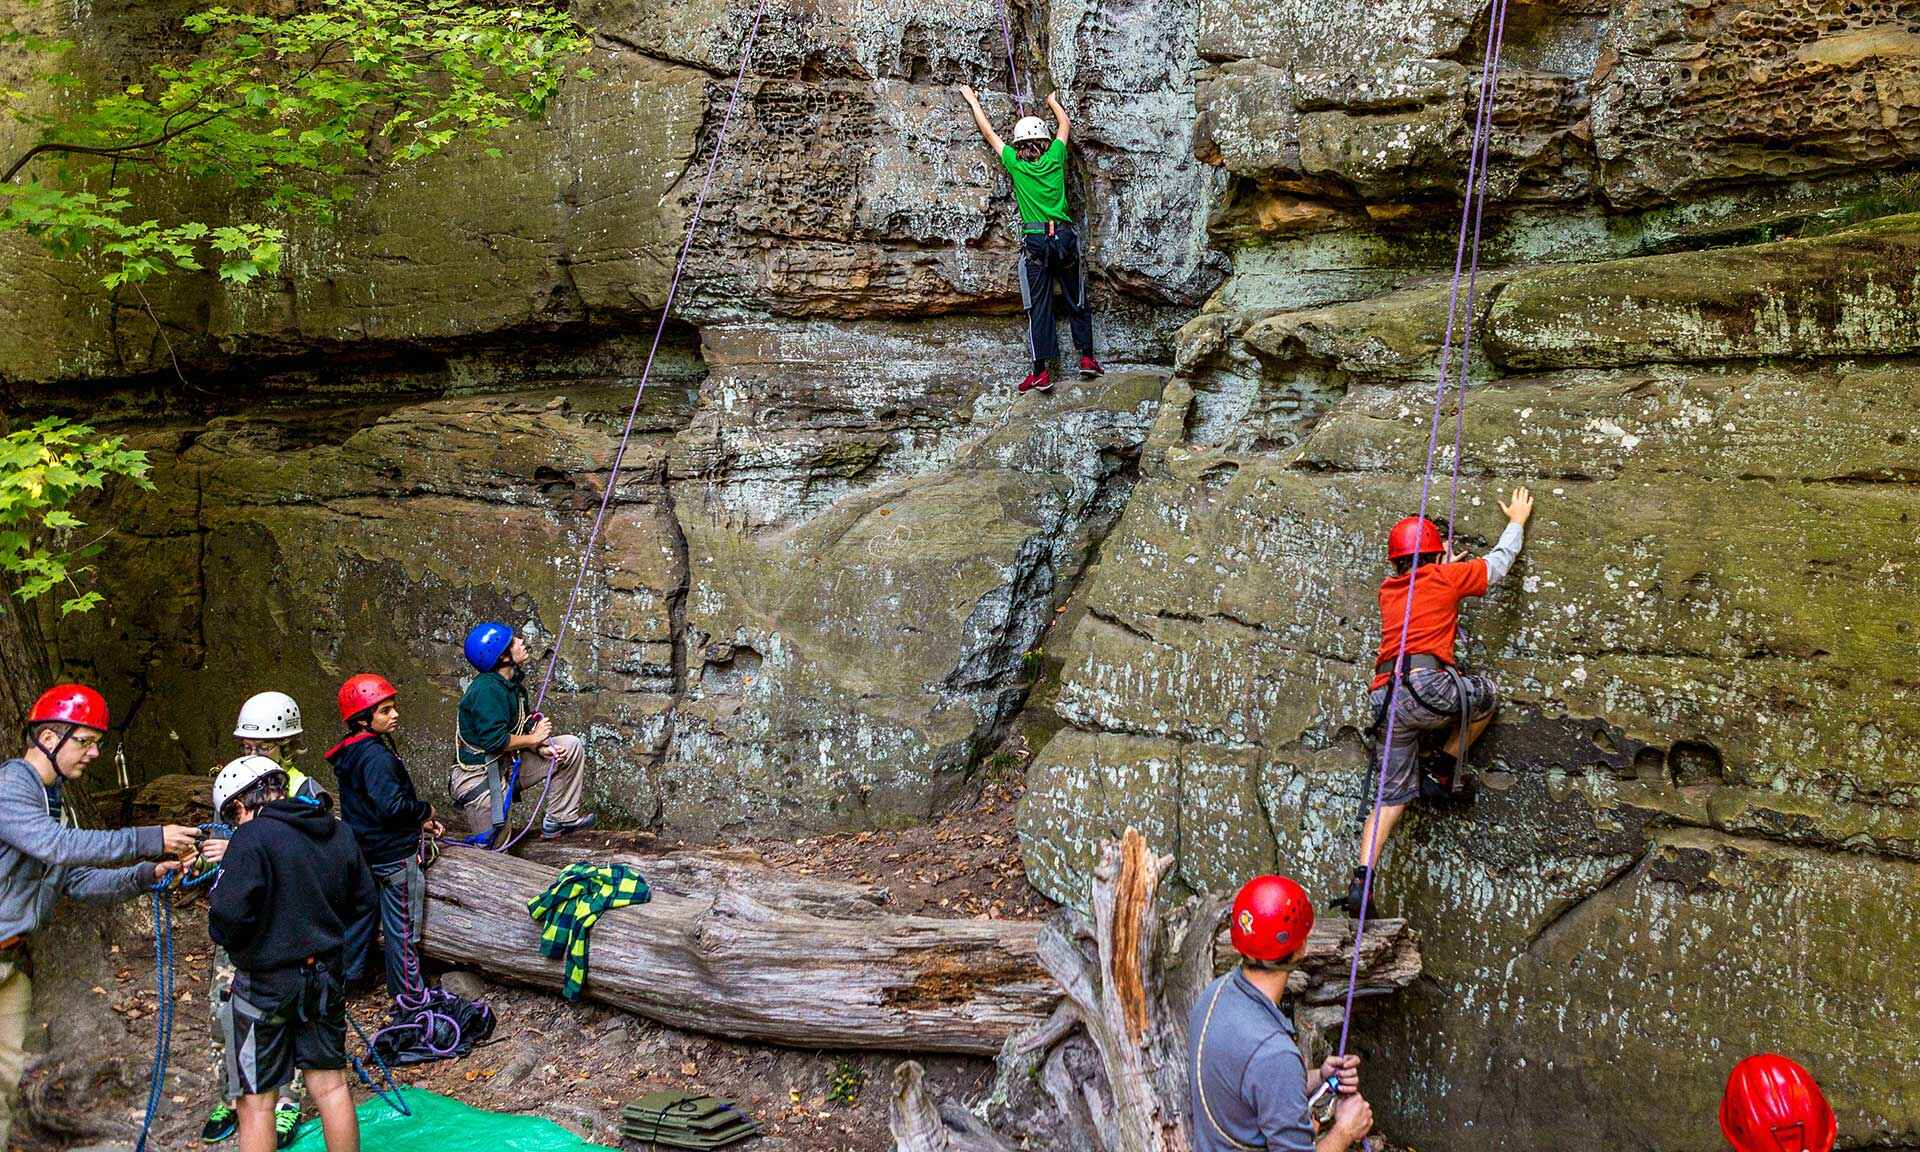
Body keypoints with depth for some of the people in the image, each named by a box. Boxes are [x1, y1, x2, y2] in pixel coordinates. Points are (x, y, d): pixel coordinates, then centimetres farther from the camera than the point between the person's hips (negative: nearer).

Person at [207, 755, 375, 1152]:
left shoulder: (252, 839, -17)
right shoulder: (338, 832, 4)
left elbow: (228, 916, -24)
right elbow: (364, 899, 11)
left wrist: (226, 937, -3)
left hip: (266, 981, -6)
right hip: (327, 976, 6)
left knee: (257, 1100, 7)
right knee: (331, 1084, 16)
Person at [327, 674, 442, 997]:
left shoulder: (352, 753, 6)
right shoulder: (377, 756, -25)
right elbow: (392, 806, -33)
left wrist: (418, 823, 11)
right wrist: (425, 810, -14)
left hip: (364, 850, 9)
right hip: (394, 853, -9)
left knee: (362, 913, 23)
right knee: (402, 926, 4)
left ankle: (347, 974, 36)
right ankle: (405, 992, 15)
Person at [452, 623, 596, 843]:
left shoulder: (513, 683, 5)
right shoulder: (486, 690, -24)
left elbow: (523, 727, 12)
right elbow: (494, 740, -30)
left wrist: (541, 748, -8)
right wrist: (534, 739, -16)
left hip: (509, 766, 9)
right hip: (479, 775, -9)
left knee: (571, 747, 2)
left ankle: (560, 819, 7)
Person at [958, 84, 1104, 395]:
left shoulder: (1015, 164, 2)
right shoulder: (1055, 158, 5)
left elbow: (988, 132, 15)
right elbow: (1066, 124, 26)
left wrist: (973, 101, 29)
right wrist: (1053, 101, 44)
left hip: (1035, 240, -2)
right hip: (1065, 236, 2)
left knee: (1039, 306, -3)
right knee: (1076, 301, 12)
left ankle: (1041, 371, -8)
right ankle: (1087, 358, 12)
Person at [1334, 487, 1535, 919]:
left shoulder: (1387, 590, 24)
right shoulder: (1445, 578, 9)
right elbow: (1499, 561, 24)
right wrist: (1517, 521, 40)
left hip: (1387, 701, 5)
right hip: (1427, 686, -5)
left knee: (1392, 794, 9)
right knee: (1485, 693, 26)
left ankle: (1361, 879, -5)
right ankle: (1446, 771, 20)